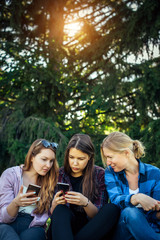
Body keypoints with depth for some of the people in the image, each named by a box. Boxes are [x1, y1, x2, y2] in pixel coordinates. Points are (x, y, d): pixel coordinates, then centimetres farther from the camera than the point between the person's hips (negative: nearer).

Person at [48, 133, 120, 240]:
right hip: (64, 227, 0)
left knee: (112, 209, -27)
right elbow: (53, 214, 5)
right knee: (60, 209, -30)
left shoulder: (100, 174, 1)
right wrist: (55, 204, -20)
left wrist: (85, 203, -24)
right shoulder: (60, 174, 4)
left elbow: (98, 216, -3)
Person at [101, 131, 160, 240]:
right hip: (120, 229, 2)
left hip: (149, 228, -2)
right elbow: (115, 200, -15)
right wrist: (136, 198, -35)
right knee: (129, 211, -32)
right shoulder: (110, 173, 5)